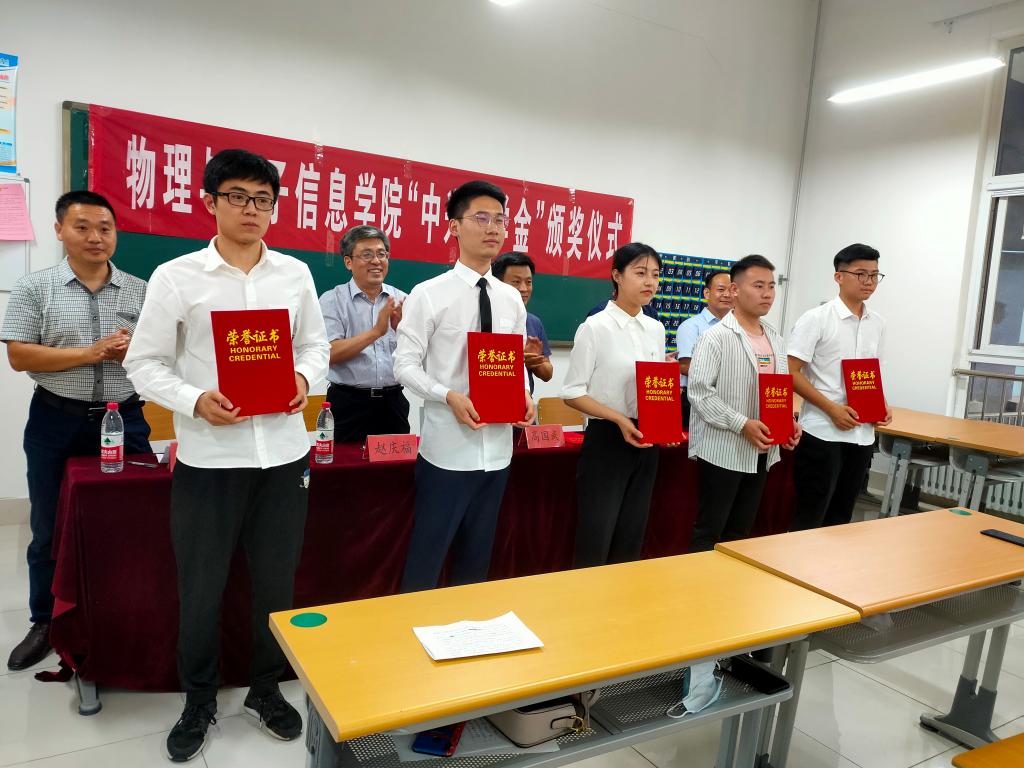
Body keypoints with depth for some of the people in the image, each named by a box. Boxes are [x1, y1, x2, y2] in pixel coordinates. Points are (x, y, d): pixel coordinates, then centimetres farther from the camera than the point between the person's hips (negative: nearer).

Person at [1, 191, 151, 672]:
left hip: (125, 419, 1)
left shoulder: (141, 292, 4)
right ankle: (45, 623, 28)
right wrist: (91, 352, -15)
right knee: (50, 529, 11)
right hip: (56, 422, 0)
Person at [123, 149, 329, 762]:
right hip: (209, 456, -2)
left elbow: (316, 344, 14)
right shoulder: (176, 277, -3)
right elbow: (145, 363, -1)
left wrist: (305, 378, -7)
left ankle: (267, 690, 36)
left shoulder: (296, 273, 6)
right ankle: (199, 703, 34)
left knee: (277, 583, 13)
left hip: (283, 452, 2)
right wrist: (196, 402, -18)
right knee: (201, 590, 10)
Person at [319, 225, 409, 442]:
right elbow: (331, 354, -13)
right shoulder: (332, 300, -1)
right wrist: (376, 331, -21)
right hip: (349, 402, -3)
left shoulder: (400, 300, 6)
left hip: (393, 400, 3)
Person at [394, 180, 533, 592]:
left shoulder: (512, 299, 8)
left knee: (477, 557, 18)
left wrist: (525, 396, -5)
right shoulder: (428, 294, -7)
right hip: (448, 447, -5)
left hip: (497, 446, 5)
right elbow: (405, 365, -8)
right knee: (426, 555, 5)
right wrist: (449, 396, -23)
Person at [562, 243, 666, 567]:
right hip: (606, 440, -6)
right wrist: (619, 419, -23)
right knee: (595, 543, 0)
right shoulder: (595, 327, -10)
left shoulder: (656, 329, 8)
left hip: (647, 442, 6)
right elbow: (572, 393, -11)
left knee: (631, 542, 15)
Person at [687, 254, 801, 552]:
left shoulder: (775, 340, 11)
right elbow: (699, 392, -18)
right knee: (709, 531, 3)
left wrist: (789, 422, 1)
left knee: (740, 532, 17)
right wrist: (742, 424, -23)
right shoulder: (715, 337, -12)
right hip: (723, 451, -7)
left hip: (762, 451, 7)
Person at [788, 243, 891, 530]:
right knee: (810, 518, 1)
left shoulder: (878, 324, 10)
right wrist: (832, 408, -19)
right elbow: (791, 373, -12)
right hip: (823, 433, -6)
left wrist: (881, 405, 2)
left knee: (841, 517, 15)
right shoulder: (816, 319, -9)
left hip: (863, 434, 6)